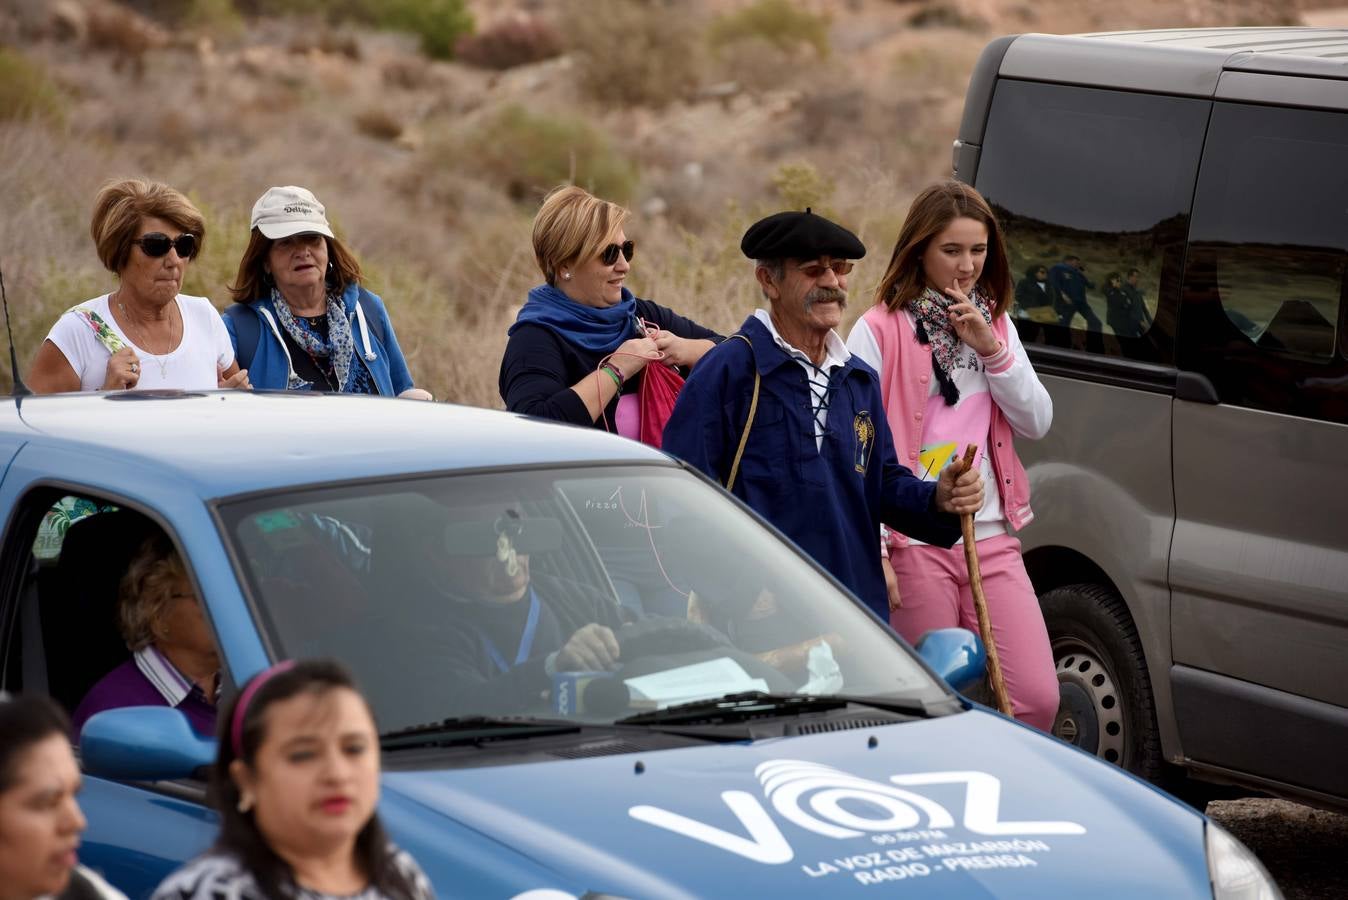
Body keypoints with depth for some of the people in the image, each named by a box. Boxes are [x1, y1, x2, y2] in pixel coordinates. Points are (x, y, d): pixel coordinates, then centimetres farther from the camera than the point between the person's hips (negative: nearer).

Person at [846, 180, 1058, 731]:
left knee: (1037, 698, -5)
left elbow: (1037, 424, 9)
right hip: (915, 545, -5)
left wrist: (992, 350, -5)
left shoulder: (996, 325, 15)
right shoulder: (880, 331, -4)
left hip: (991, 538, 5)